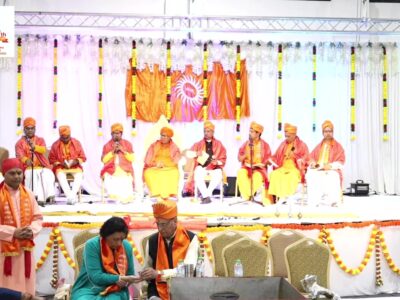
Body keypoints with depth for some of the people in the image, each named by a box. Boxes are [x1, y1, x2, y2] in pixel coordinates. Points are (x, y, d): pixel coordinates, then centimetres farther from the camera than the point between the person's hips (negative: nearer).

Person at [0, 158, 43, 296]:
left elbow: (38, 218, 11)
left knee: (26, 289, 11)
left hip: (26, 249, 4)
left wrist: (32, 230, -9)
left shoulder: (28, 194, 6)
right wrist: (13, 233, -19)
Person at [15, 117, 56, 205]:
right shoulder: (20, 143, 12)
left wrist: (34, 147, -29)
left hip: (42, 166, 1)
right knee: (31, 175, -34)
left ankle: (50, 196, -38)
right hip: (29, 167, -1)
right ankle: (40, 198, -42)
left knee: (47, 175, -31)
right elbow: (19, 155, -6)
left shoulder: (40, 140, 16)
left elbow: (43, 150, -7)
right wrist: (26, 160, -30)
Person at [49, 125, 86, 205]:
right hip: (61, 167, -1)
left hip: (75, 167, 1)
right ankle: (69, 196, -43)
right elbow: (52, 159, 6)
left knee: (79, 175, -33)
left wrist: (76, 161, -14)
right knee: (60, 175, -35)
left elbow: (83, 157, 7)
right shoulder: (55, 145, 2)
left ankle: (73, 194, -38)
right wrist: (60, 163, -12)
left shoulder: (76, 143, 4)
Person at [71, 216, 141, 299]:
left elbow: (130, 275, 9)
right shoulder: (92, 245, -13)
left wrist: (124, 281, -14)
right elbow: (95, 277, -19)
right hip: (89, 289, -2)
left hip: (114, 292, 2)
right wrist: (120, 278, -25)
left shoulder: (127, 247, -2)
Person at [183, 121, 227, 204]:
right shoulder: (198, 144, 16)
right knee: (197, 175, -34)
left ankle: (206, 194, -27)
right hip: (202, 167, 1)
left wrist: (217, 162, -12)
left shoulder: (218, 144, 13)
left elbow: (223, 159, 10)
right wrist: (196, 154, -12)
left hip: (214, 168, -1)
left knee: (218, 175, -35)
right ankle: (207, 196, -33)